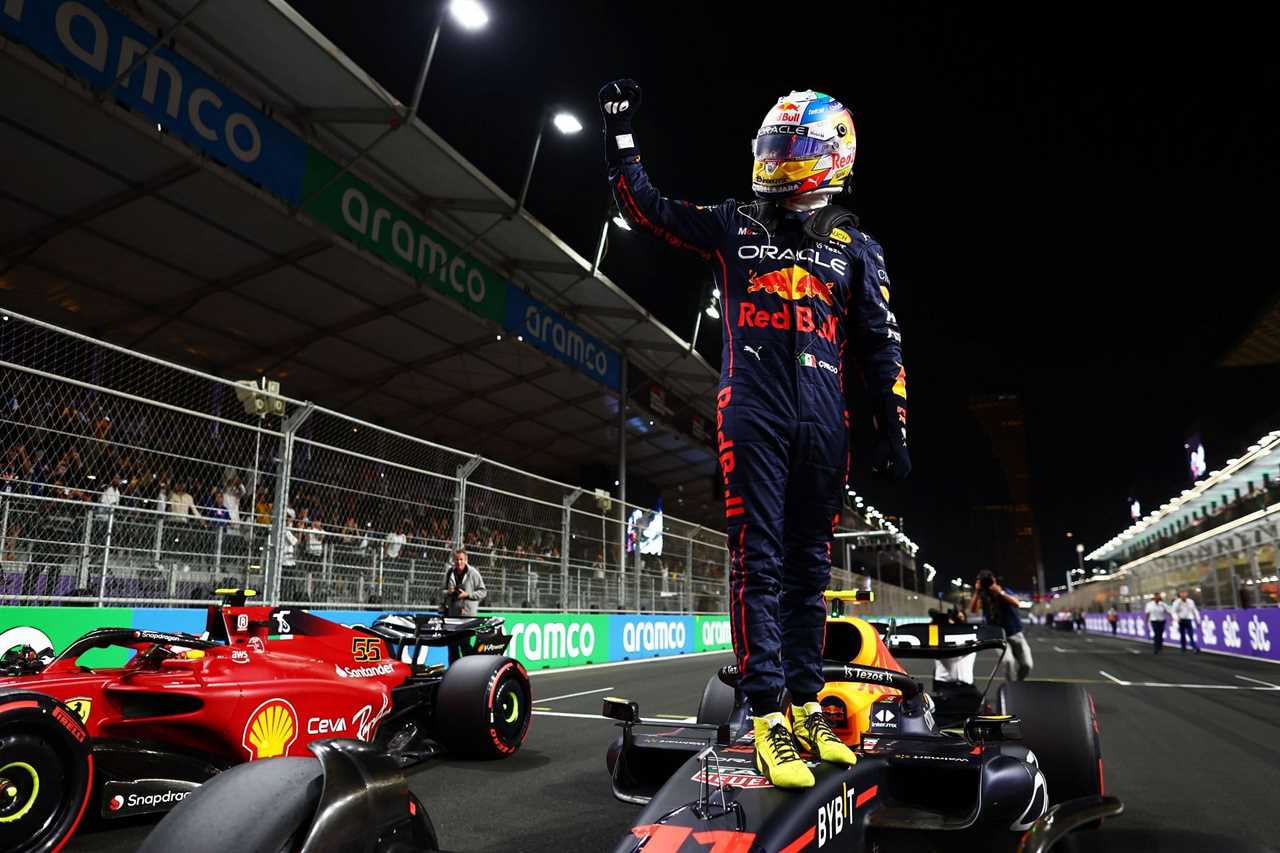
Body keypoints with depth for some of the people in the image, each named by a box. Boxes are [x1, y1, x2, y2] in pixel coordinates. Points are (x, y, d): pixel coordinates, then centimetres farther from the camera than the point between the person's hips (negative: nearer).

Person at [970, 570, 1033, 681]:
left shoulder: (1005, 591, -7)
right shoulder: (983, 597, -5)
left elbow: (1017, 604, -25)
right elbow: (973, 610, -21)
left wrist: (1000, 592, -32)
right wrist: (976, 592, -26)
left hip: (1015, 634, 1)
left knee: (1027, 665, -3)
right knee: (1008, 661, -26)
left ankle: (1018, 683, 26)